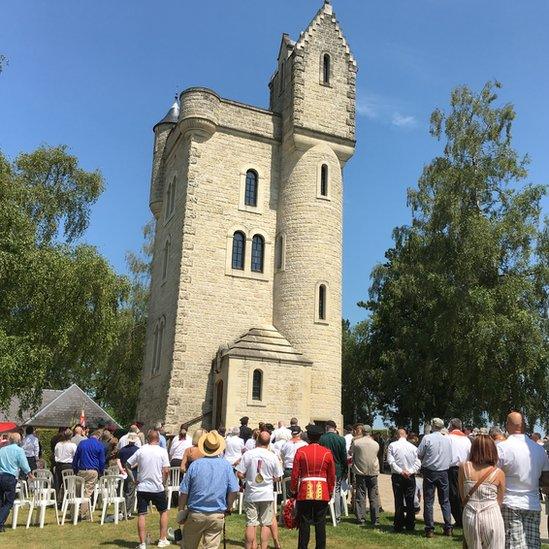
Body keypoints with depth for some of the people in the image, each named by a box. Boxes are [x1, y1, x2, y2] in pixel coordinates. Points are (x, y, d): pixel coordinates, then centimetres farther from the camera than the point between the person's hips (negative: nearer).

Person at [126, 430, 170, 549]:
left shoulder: (141, 450, -1)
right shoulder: (162, 451, -5)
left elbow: (127, 465, 2)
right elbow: (166, 470, -11)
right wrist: (162, 482, 4)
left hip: (142, 487, 1)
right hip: (157, 488, -1)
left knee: (141, 515, 6)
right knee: (164, 512, 17)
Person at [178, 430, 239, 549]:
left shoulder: (195, 465, -8)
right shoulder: (226, 465, -4)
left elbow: (184, 492, -4)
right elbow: (234, 491, -4)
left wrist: (181, 512, 7)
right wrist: (227, 508, 10)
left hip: (195, 514, 0)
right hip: (217, 516, 0)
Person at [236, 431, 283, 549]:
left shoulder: (248, 454, -10)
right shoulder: (273, 456, -6)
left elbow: (239, 474, -10)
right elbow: (277, 478, 2)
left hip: (251, 494, 0)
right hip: (267, 495, 1)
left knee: (250, 524, 6)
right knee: (266, 524, 10)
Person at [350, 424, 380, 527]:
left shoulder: (356, 442, -8)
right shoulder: (376, 444, 1)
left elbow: (350, 453, 6)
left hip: (360, 472, -2)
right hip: (373, 472, 2)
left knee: (360, 496, 5)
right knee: (374, 496, 9)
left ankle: (361, 519, 5)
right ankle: (375, 520, 10)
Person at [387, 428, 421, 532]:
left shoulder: (392, 445, -2)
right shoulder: (413, 447, 2)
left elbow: (390, 461, -10)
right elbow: (418, 462, -5)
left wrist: (401, 471, -11)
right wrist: (410, 471, -8)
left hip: (397, 476, -1)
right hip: (410, 477, 1)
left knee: (399, 501, 3)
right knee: (410, 501, 8)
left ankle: (399, 525, 5)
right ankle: (410, 525, 12)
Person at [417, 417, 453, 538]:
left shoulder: (427, 438, -11)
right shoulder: (447, 439, 0)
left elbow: (419, 454, -8)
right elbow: (450, 458, 7)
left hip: (429, 472, -3)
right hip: (443, 472, 3)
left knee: (428, 501, 4)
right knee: (445, 501, 14)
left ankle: (430, 529, 5)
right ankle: (448, 528, 15)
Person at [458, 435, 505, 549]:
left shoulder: (464, 467, -4)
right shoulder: (499, 473, -8)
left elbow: (462, 496, 3)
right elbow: (499, 501, 4)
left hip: (470, 516, 2)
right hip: (491, 516, -2)